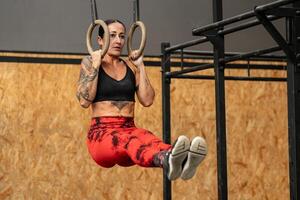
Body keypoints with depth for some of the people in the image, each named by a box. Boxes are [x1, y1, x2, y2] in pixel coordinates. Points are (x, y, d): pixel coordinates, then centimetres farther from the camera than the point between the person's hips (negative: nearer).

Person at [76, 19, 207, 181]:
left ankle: (181, 162, -68)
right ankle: (167, 160, -73)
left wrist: (140, 66, 5)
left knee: (146, 137, -34)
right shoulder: (90, 62, 7)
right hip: (101, 133, -3)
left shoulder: (131, 66, 16)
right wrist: (95, 65, -8)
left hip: (129, 129, 3)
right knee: (128, 140, -39)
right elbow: (84, 101, -7)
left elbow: (147, 100, 5)